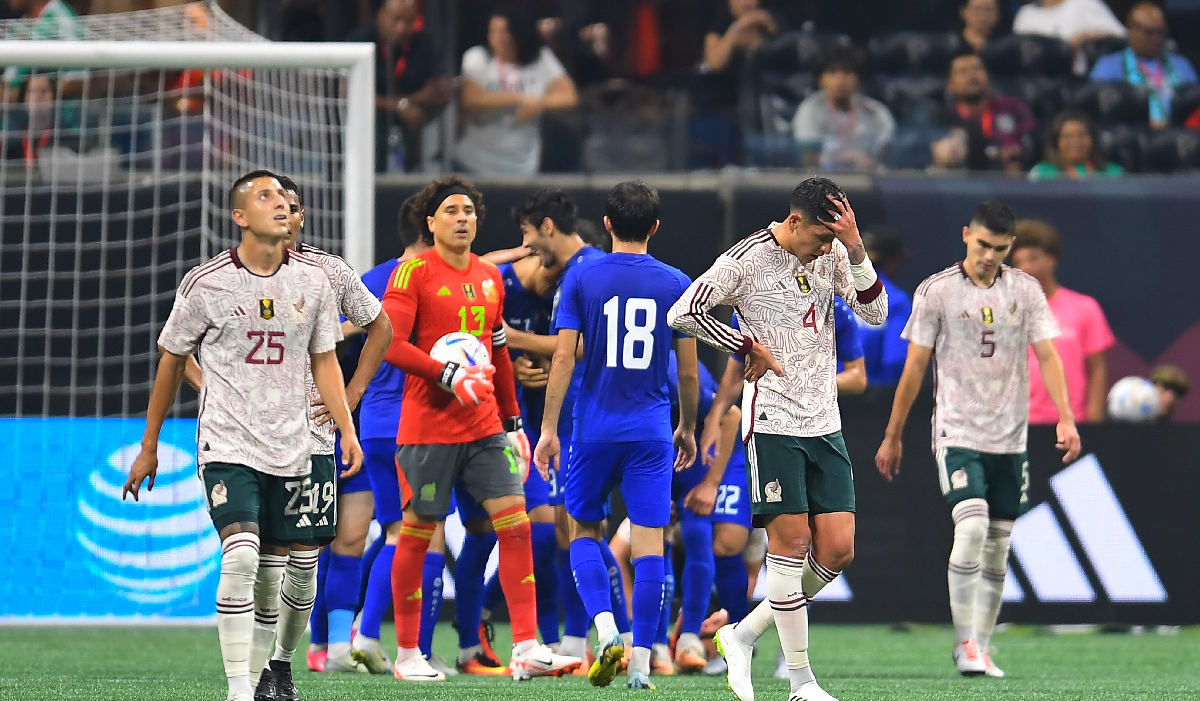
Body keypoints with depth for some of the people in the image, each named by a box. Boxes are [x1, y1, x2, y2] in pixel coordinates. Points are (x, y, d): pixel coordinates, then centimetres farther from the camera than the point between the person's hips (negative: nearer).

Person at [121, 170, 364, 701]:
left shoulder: (312, 280, 3)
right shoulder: (205, 283, -5)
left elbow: (323, 361, 12)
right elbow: (171, 362, 7)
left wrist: (346, 429, -2)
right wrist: (149, 447, 11)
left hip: (292, 447, 4)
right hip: (228, 443, -4)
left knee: (300, 567, 7)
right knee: (242, 556, -21)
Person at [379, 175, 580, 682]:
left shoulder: (490, 278, 14)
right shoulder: (414, 273, -6)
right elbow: (389, 343, -15)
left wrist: (512, 421, 20)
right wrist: (449, 376, -24)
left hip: (485, 426, 5)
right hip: (428, 426, -5)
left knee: (515, 523, -6)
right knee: (417, 535, 2)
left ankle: (526, 650, -7)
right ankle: (406, 655, 14)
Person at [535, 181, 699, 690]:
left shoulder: (581, 277, -2)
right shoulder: (677, 285, 2)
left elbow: (563, 357, -7)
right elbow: (688, 371, 5)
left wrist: (549, 428, -3)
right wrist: (687, 428, 20)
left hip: (595, 429, 0)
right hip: (651, 430, 1)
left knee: (583, 531, 14)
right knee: (649, 543, 2)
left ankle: (606, 629, -8)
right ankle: (641, 663, -1)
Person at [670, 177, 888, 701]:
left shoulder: (833, 253, 7)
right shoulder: (749, 258, -9)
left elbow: (874, 313, 0)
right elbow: (682, 314, -9)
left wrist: (856, 250, -13)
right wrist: (748, 347, -6)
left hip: (825, 422, 6)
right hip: (773, 418, -6)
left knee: (837, 548, -1)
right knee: (791, 537, -8)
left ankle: (742, 636, 14)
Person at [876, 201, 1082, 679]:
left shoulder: (1025, 290, 4)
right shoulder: (935, 292, -3)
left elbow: (1047, 356, 1)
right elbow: (915, 367, 1)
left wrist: (1066, 419, -13)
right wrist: (892, 437, 3)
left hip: (1010, 437, 3)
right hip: (958, 433, -3)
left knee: (998, 546, 6)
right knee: (971, 529, -20)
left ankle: (981, 648, 15)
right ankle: (964, 642, -12)